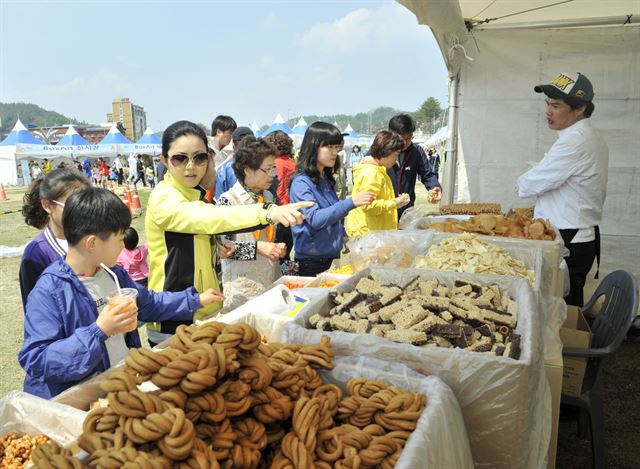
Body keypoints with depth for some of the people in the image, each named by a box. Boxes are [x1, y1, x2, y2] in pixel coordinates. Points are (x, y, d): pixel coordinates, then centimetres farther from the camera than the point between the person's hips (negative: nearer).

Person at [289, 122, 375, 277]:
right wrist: (350, 202, -35)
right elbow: (315, 219, -28)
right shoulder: (301, 183, -16)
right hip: (312, 260, -8)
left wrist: (344, 237, 8)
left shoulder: (326, 180, 9)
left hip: (332, 256, 8)